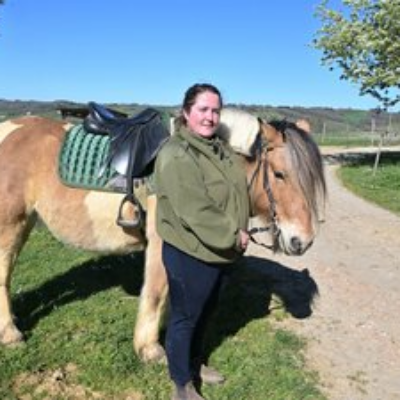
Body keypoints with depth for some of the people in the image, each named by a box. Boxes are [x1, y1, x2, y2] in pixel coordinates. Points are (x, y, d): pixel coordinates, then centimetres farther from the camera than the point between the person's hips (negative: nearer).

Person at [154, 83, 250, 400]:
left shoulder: (220, 148, 6)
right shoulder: (176, 155, -23)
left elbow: (237, 193, 15)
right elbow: (194, 212, -29)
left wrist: (238, 232, 3)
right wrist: (233, 235, -21)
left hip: (218, 251, 9)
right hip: (189, 254, -9)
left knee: (205, 311, 25)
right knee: (185, 317, 9)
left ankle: (195, 362, 47)